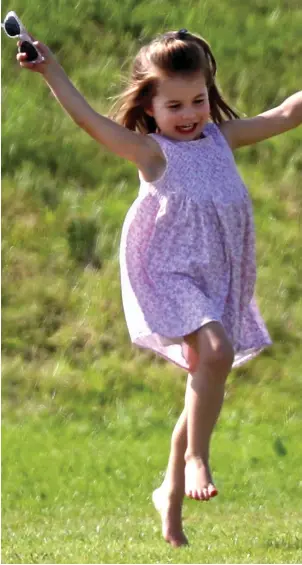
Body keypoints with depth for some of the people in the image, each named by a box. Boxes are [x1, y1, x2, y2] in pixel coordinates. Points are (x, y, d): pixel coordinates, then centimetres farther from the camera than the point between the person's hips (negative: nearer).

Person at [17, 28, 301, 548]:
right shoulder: (153, 152, -5)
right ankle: (196, 457, -17)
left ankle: (172, 492, 21)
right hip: (168, 272, -6)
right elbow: (91, 122, -17)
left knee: (204, 387, 9)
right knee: (216, 351, -30)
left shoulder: (221, 138, 11)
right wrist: (53, 75, -24)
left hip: (216, 281, 6)